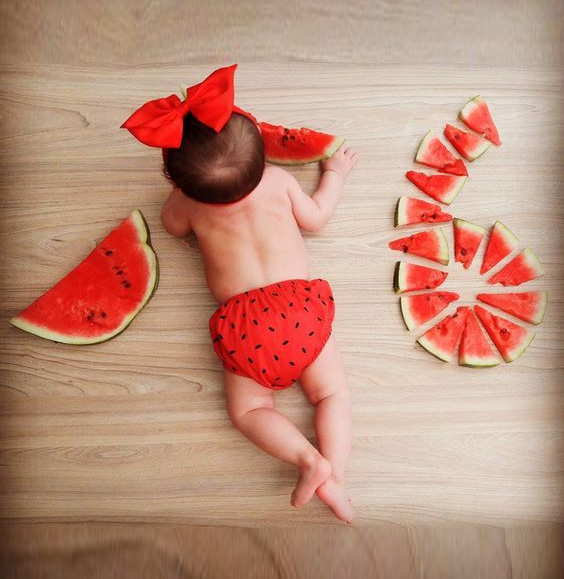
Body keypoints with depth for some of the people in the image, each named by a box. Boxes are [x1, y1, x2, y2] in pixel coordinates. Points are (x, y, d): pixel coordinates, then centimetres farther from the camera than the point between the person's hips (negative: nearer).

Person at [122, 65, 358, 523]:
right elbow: (316, 218, 18)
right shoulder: (279, 180, 3)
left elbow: (174, 226, 25)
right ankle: (334, 477, -3)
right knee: (332, 393, 13)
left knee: (248, 410, 13)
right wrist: (335, 175, 34)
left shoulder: (187, 202, 2)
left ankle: (309, 459, -7)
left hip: (242, 323, -1)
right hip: (298, 305, 1)